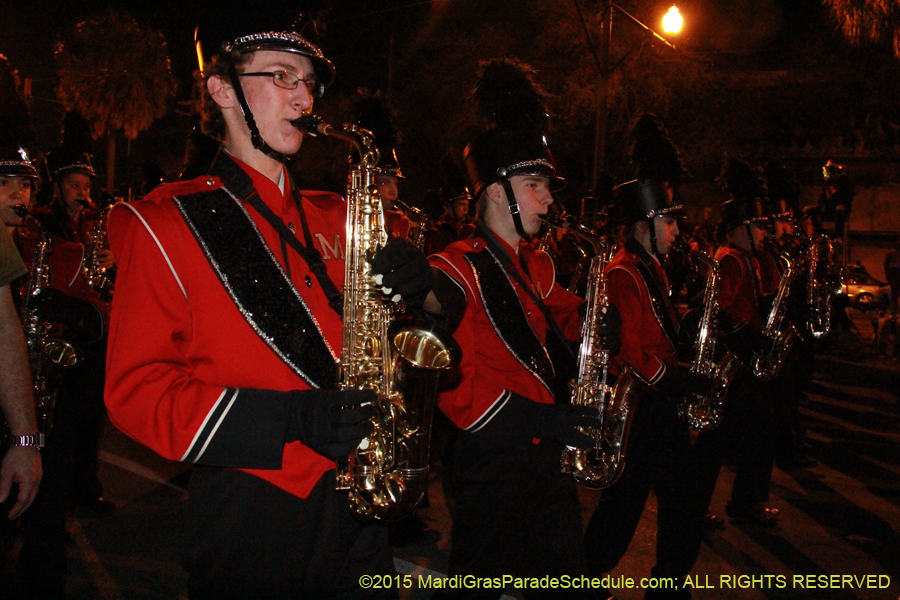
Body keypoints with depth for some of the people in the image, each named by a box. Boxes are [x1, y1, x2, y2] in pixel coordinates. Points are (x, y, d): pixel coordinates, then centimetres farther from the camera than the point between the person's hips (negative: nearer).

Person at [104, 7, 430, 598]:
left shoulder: (335, 217, 11)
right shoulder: (165, 224, -4)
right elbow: (135, 388, -9)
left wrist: (417, 288, -9)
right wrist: (288, 418, -22)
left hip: (357, 507, 5)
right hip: (250, 520, -4)